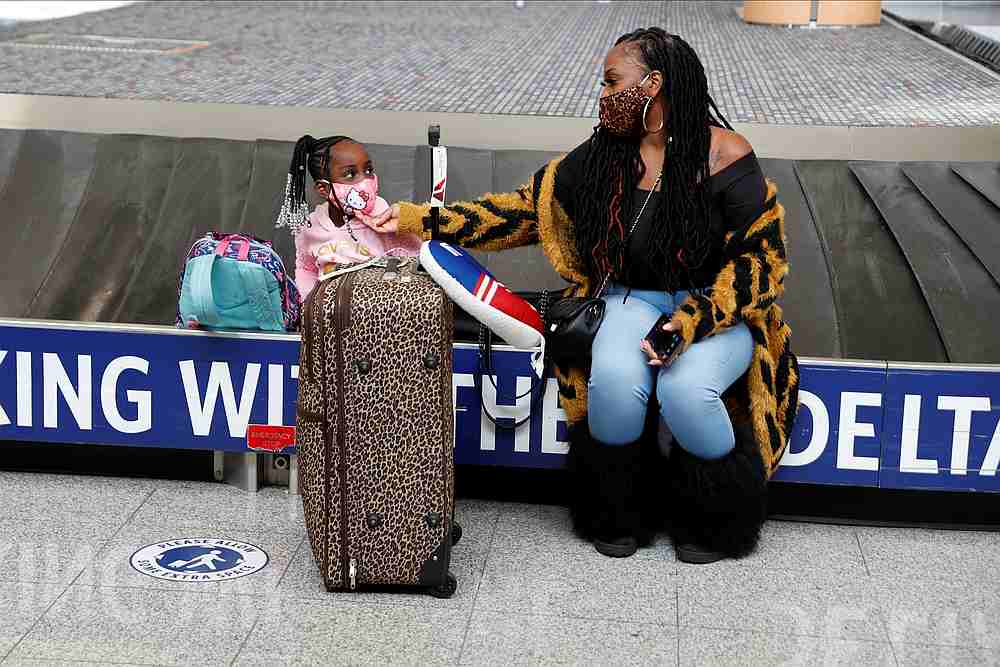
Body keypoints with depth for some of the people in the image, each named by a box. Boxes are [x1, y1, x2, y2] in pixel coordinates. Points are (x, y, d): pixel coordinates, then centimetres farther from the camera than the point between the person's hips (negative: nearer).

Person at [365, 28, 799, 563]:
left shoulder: (724, 157, -9)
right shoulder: (604, 154, 3)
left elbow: (760, 253, -8)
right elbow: (525, 210, 6)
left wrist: (694, 321, -22)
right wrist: (414, 220, -1)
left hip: (716, 308, -3)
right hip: (634, 299, 3)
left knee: (685, 389, -33)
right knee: (615, 378, -31)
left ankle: (714, 525, -4)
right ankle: (620, 518, -4)